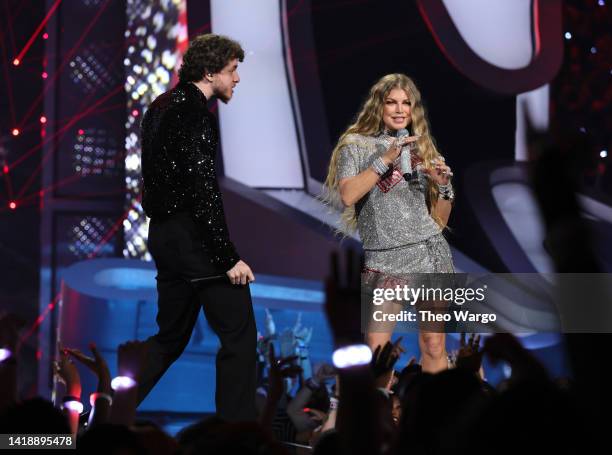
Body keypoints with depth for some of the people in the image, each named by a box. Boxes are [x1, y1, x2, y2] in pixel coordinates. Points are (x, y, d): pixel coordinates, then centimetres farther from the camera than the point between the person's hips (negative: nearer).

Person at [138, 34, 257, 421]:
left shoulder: (160, 108, 15)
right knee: (239, 334, -5)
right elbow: (202, 189, -20)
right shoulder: (195, 112, -15)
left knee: (171, 336, 18)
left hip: (163, 235, 10)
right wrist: (228, 258, -19)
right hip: (193, 237, -10)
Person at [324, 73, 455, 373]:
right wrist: (384, 160, -15)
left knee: (434, 346, 3)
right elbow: (348, 195, -15)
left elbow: (440, 220, 16)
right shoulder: (355, 145, 5)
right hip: (383, 258, -3)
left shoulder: (421, 149, 14)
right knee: (377, 349, -11)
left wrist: (443, 186, -2)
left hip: (429, 250, 3)